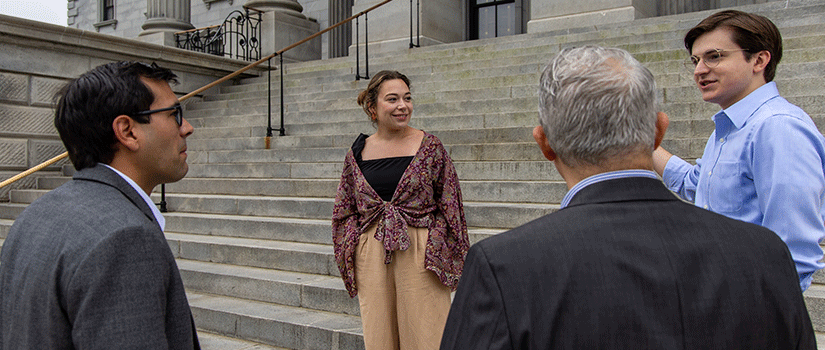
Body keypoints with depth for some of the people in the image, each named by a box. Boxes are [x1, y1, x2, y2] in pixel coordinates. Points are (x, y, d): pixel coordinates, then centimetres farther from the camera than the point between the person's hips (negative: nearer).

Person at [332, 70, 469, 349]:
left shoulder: (429, 147, -1)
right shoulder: (357, 153, 6)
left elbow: (449, 205, 1)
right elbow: (344, 211, 13)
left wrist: (444, 255, -4)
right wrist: (350, 257, 5)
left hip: (420, 254, -2)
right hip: (371, 257, 3)